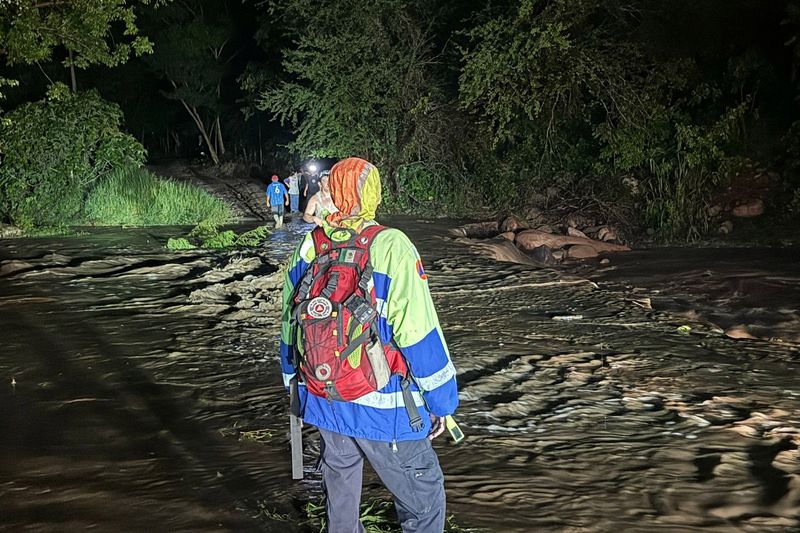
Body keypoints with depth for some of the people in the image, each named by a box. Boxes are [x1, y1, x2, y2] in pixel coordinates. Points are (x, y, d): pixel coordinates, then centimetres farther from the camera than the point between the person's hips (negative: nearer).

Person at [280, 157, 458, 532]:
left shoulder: (308, 248, 0)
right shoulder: (389, 247, -16)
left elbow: (289, 324, 10)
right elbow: (419, 332, -17)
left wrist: (294, 382, 24)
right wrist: (441, 400, -7)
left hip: (322, 400, 6)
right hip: (382, 405, -6)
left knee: (339, 491, 23)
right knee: (423, 495, 8)